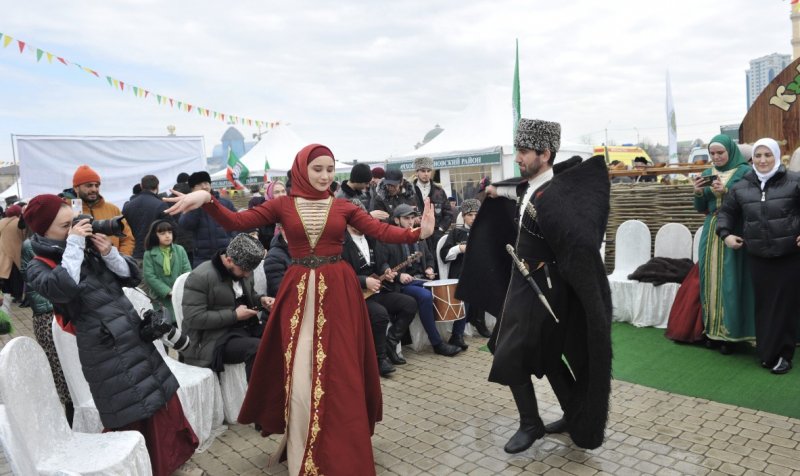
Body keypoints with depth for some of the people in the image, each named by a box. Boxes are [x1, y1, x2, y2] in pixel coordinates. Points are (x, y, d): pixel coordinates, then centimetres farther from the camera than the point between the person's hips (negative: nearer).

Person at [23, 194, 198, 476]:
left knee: (162, 399, 17)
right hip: (106, 353, -6)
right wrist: (74, 245, -20)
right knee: (131, 418, 5)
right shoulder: (39, 266, -6)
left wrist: (109, 253, -8)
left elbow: (132, 277, 8)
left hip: (137, 338, 6)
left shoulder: (91, 248, 7)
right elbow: (62, 289, -29)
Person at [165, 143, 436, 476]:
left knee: (338, 372, 2)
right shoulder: (283, 205, 4)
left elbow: (382, 231, -6)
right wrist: (207, 199, -21)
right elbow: (235, 222, -4)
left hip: (338, 291, 0)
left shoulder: (343, 207, 4)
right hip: (299, 293, 0)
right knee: (300, 374, 4)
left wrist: (417, 234, -23)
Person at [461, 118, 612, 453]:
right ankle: (575, 416, 34)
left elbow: (580, 243, -33)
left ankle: (531, 425, 17)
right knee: (545, 355, 19)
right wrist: (500, 191, 32)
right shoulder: (531, 185, 2)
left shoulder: (549, 197, -26)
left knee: (510, 357, -2)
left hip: (538, 288, -9)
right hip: (525, 282, 9)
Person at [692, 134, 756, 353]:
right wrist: (698, 192, -5)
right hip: (711, 232, 5)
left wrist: (726, 191, -20)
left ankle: (730, 333, 3)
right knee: (711, 280, 5)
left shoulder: (744, 171, -1)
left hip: (734, 233, -5)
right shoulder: (707, 174, 13)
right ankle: (713, 329, 13)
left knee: (730, 281, -5)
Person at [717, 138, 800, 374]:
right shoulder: (741, 187, 5)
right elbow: (726, 211, 17)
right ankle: (766, 351, 19)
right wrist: (725, 234, 4)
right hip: (758, 257, 2)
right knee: (763, 305, 6)